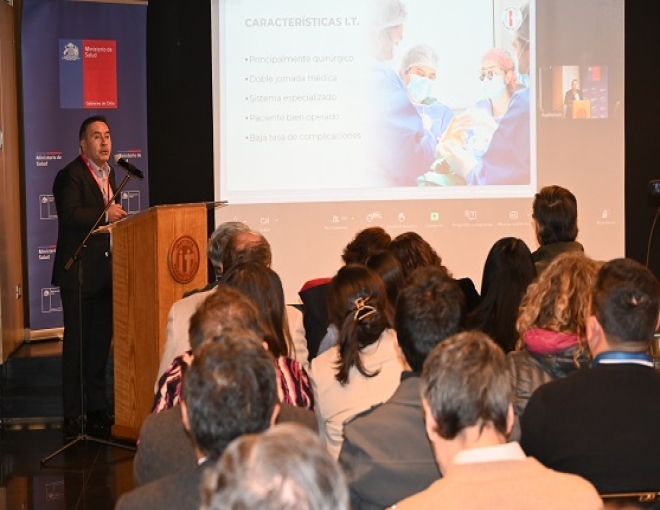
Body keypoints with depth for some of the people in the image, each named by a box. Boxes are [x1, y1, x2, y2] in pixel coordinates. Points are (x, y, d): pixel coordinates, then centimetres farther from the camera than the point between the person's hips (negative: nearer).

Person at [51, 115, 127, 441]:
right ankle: (73, 416, 3)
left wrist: (117, 216, 7)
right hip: (78, 273, -8)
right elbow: (69, 215, -26)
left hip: (104, 272, 8)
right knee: (76, 344, -3)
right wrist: (105, 215, -28)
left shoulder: (107, 173, 16)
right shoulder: (70, 176, -12)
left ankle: (97, 408, 23)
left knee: (100, 341, 13)